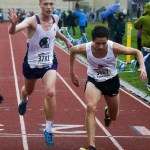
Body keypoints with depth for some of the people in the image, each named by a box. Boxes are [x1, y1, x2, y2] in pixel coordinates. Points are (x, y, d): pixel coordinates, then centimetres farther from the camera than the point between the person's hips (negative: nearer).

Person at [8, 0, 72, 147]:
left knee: (50, 93, -20)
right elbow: (13, 31, -43)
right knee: (28, 90, 24)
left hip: (49, 63, 2)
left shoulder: (55, 18, -8)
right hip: (31, 63, -2)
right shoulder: (32, 21, -25)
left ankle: (48, 130, -7)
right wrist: (13, 24, -65)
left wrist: (66, 40, 30)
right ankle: (24, 101, 65)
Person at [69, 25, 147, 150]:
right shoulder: (85, 49, -25)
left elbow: (137, 52, -17)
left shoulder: (114, 48, -29)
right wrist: (72, 73, 4)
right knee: (91, 107, -29)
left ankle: (108, 112, 59)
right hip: (93, 81, -1)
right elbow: (72, 50, -1)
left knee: (114, 117, 17)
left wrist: (142, 67, -35)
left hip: (111, 81, 1)